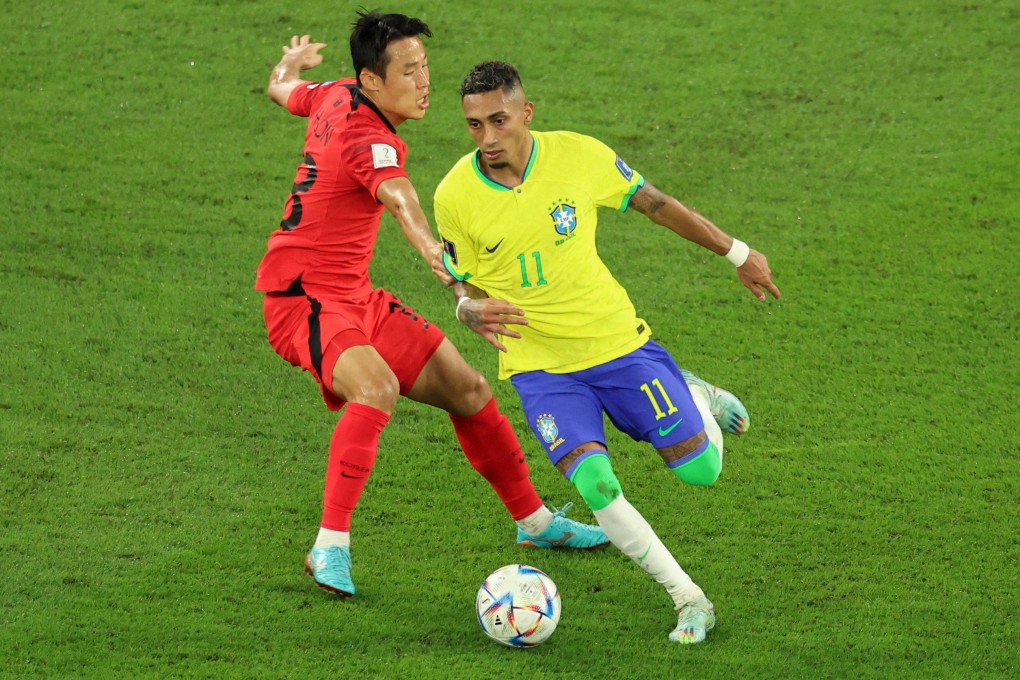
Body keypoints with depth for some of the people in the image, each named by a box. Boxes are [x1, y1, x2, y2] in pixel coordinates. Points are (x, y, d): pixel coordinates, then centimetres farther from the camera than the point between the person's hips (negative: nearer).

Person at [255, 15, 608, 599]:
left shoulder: (336, 96, 4)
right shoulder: (370, 141, -25)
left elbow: (282, 90, 27)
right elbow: (400, 200, -47)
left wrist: (293, 63, 51)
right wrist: (434, 251, -68)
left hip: (356, 299, 10)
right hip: (302, 300, -10)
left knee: (468, 390, 12)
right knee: (377, 386, -37)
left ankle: (535, 521, 29)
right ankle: (330, 549, -34)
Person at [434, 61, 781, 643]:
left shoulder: (578, 156, -14)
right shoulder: (454, 196, -14)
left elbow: (654, 203, 2)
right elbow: (465, 283, 2)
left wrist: (738, 253, 11)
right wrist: (473, 309, -24)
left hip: (616, 338, 1)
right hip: (539, 366, 0)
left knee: (700, 469, -2)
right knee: (595, 484, -22)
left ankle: (696, 398, 35)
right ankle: (690, 602, -6)